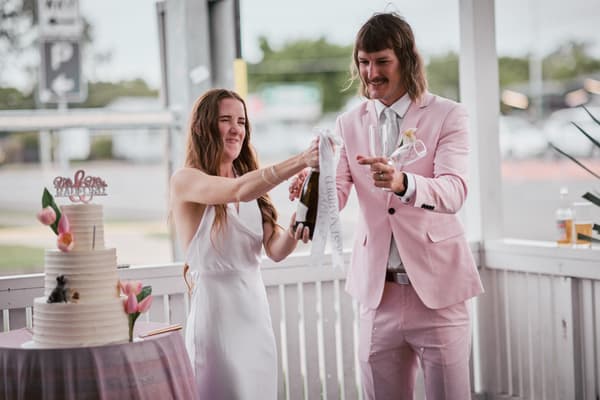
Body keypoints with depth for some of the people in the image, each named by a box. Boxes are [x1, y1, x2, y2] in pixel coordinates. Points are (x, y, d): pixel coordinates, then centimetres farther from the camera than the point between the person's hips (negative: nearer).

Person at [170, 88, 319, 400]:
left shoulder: (251, 184, 10)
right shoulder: (185, 180, -9)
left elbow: (275, 250, 0)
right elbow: (238, 190, -28)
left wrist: (293, 231, -22)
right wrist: (301, 160, -38)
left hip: (256, 310, 6)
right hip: (216, 310, -6)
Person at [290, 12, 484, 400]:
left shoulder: (447, 116, -2)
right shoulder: (350, 124, 10)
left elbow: (454, 192, -17)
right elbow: (337, 194, -2)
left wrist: (403, 183, -37)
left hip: (436, 286, -3)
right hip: (378, 291, 3)